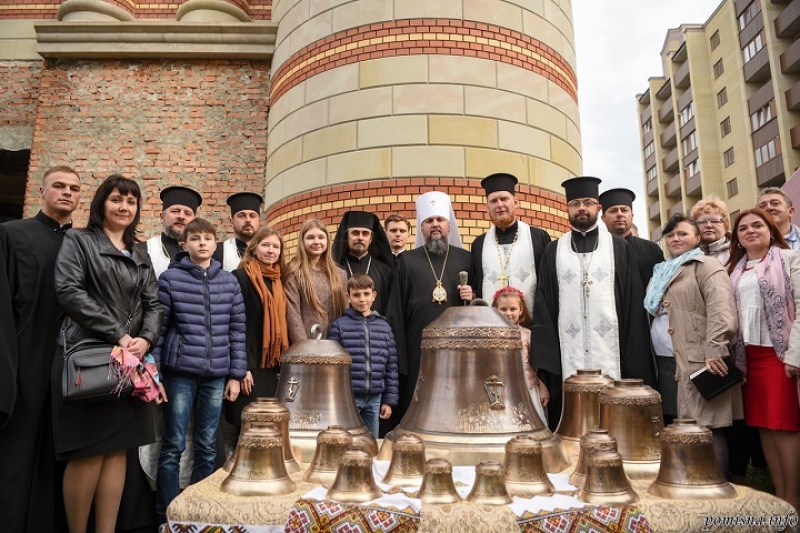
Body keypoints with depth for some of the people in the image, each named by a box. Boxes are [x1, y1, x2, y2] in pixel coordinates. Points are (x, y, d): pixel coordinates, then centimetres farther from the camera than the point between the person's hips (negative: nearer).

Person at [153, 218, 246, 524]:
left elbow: (237, 329, 7)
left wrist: (236, 374, 4)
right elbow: (157, 328, -2)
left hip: (217, 375, 3)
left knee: (207, 447, 11)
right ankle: (166, 516, 18)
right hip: (180, 372, -2)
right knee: (173, 446, 4)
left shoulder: (229, 282, 7)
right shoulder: (170, 278, -1)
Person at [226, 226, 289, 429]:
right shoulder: (241, 277, -7)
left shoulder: (278, 281, 14)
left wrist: (283, 364, 10)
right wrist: (243, 366, -17)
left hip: (272, 366, 7)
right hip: (251, 366, -6)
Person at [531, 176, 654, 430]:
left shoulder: (619, 248, 8)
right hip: (567, 359, 1)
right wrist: (545, 359, -1)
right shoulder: (553, 251, 10)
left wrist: (634, 360, -1)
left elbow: (633, 303, 5)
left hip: (611, 357, 0)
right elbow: (543, 304, 7)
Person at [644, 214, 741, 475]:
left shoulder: (706, 266, -1)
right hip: (666, 363, 8)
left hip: (696, 363, -8)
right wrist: (654, 358, 17)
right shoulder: (662, 271, 22)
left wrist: (714, 351, -25)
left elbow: (722, 309, -15)